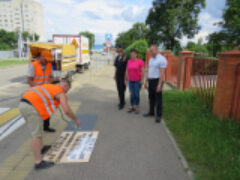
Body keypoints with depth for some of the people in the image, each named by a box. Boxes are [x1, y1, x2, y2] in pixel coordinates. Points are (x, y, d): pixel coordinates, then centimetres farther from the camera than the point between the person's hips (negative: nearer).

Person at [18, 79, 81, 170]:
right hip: (32, 107, -9)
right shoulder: (61, 94, 2)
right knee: (37, 135, -4)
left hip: (23, 104, 9)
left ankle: (41, 147, 44)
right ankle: (38, 162, 2)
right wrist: (76, 119, 7)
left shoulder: (48, 86, 27)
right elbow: (67, 111, -9)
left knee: (36, 131, 26)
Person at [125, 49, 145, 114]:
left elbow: (142, 71, -8)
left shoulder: (140, 61, -6)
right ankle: (132, 107, 17)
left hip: (137, 80, -4)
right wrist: (126, 79, 9)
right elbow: (127, 71, 11)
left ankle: (137, 107, 13)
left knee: (136, 94, 0)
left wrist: (142, 80, -12)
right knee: (132, 94, 6)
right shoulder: (129, 61, 7)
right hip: (130, 81, 4)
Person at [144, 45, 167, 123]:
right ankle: (151, 112, 28)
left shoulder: (162, 59, -13)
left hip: (157, 81, -8)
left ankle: (159, 115, 10)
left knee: (158, 99, 0)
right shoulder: (151, 59, 13)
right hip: (150, 81, 8)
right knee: (151, 98, 15)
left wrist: (159, 85, -23)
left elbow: (162, 73, -18)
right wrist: (146, 82, 15)